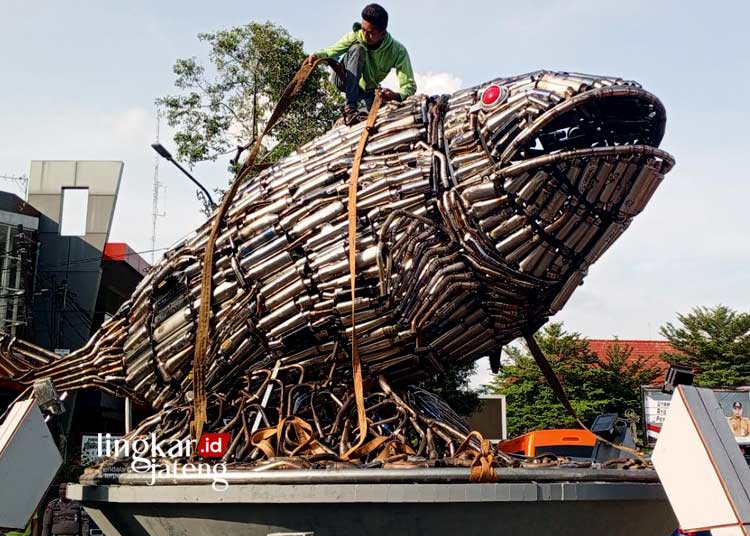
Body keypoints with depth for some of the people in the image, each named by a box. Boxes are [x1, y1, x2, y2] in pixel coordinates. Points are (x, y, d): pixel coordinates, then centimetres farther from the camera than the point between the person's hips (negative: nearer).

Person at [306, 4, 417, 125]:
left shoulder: (398, 51, -27)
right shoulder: (356, 36, -25)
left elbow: (409, 85, -30)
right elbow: (330, 52, -17)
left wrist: (397, 96, -52)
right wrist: (315, 55, -40)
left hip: (368, 90, 1)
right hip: (344, 81, -1)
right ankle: (351, 108, -40)